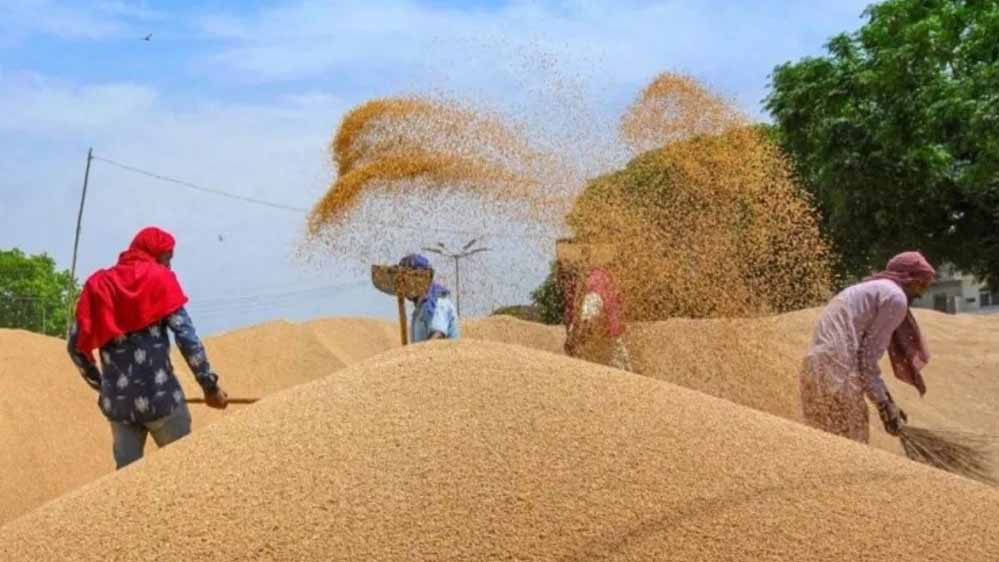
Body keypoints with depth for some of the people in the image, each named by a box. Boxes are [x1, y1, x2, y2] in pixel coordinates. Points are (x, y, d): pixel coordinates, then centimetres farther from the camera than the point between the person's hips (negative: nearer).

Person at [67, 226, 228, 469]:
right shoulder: (159, 278, -1)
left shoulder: (97, 285, 12)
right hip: (159, 395, -4)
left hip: (116, 400, 4)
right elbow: (186, 336, -9)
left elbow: (76, 345, 12)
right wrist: (210, 385, -5)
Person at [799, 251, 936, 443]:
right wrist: (885, 404, -2)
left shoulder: (871, 290, 27)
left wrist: (887, 402, 25)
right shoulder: (895, 296, -1)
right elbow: (869, 354, -7)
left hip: (815, 369, 9)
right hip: (836, 373, -9)